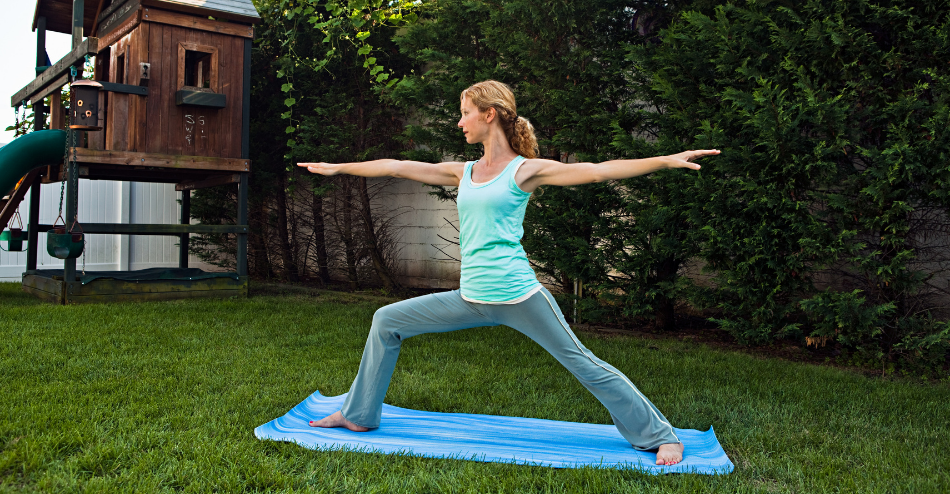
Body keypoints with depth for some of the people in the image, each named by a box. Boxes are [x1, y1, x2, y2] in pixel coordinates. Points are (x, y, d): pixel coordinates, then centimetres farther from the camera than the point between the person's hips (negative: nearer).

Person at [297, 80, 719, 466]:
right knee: (387, 321, 9)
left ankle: (661, 436, 15)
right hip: (471, 300, 6)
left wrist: (666, 160, -19)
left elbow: (597, 171, -10)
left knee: (583, 363, -1)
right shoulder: (464, 173, 13)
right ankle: (359, 415, 24)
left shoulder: (525, 170, -3)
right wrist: (337, 168, 24)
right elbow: (396, 167, 18)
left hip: (517, 296, -6)